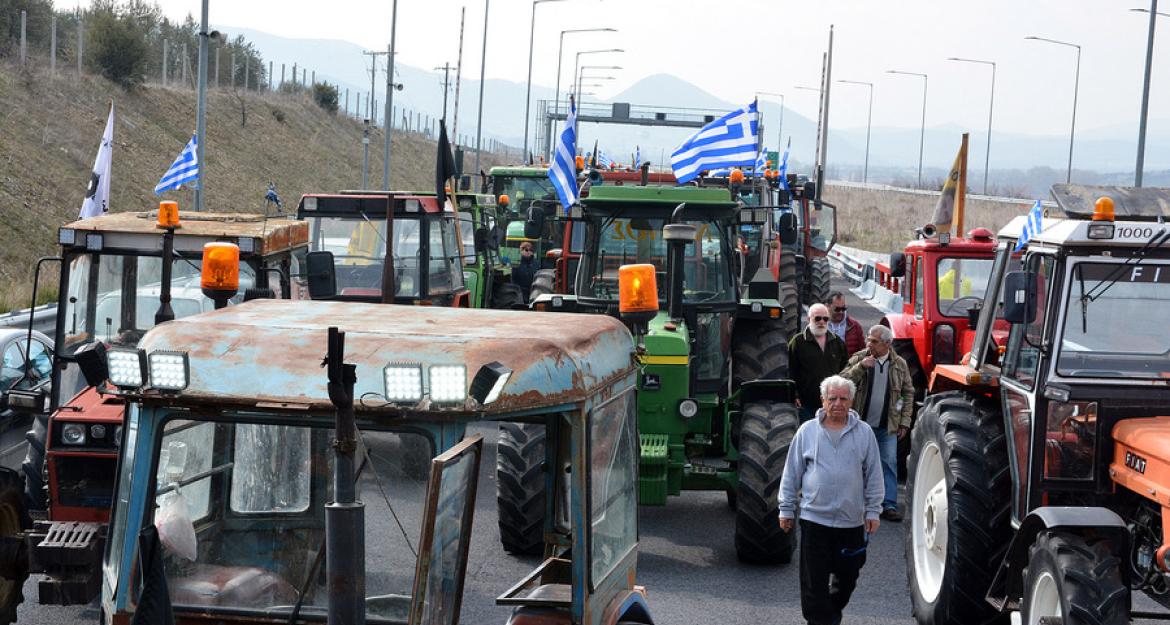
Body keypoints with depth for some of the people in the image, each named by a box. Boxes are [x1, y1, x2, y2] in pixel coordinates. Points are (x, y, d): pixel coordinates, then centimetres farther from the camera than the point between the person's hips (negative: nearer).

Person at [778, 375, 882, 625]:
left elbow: (873, 476, 6)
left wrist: (873, 511, 3)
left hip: (852, 520, 1)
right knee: (814, 580, -4)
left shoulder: (864, 433, 2)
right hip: (814, 519, -1)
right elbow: (792, 474, 6)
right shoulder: (807, 431, 1)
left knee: (847, 576, 12)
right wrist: (786, 509, 5)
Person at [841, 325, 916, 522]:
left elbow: (908, 393, 8)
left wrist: (904, 422, 4)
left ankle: (889, 505, 2)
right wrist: (860, 367, -21)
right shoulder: (858, 359, -1)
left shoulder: (900, 365, 2)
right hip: (861, 424, 0)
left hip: (888, 426, 0)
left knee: (889, 464, -2)